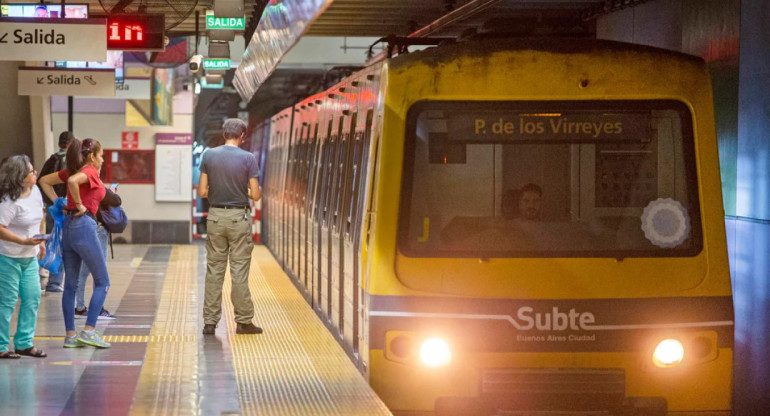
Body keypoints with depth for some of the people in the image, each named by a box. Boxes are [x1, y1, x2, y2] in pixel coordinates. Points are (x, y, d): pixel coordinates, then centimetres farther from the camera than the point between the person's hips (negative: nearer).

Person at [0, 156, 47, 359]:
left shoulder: (35, 191, 5)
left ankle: (24, 343, 17)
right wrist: (24, 241, -28)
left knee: (32, 298, 7)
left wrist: (41, 241, 17)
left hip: (30, 257, 8)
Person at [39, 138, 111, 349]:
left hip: (68, 227, 8)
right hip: (84, 225, -8)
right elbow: (72, 181, -29)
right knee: (102, 282, 2)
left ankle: (70, 335, 10)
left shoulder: (72, 169, 14)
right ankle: (89, 331, -6)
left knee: (70, 284, 9)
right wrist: (79, 205, -16)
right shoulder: (90, 171, -8)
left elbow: (44, 181, 21)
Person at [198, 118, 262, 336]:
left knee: (214, 271, 7)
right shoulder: (248, 158, -7)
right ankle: (243, 321, 6)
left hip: (215, 217, 2)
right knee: (240, 272, 2)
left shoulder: (209, 156, 0)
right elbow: (255, 195, -6)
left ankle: (210, 321, 7)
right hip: (238, 218, -2)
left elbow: (202, 192, 1)